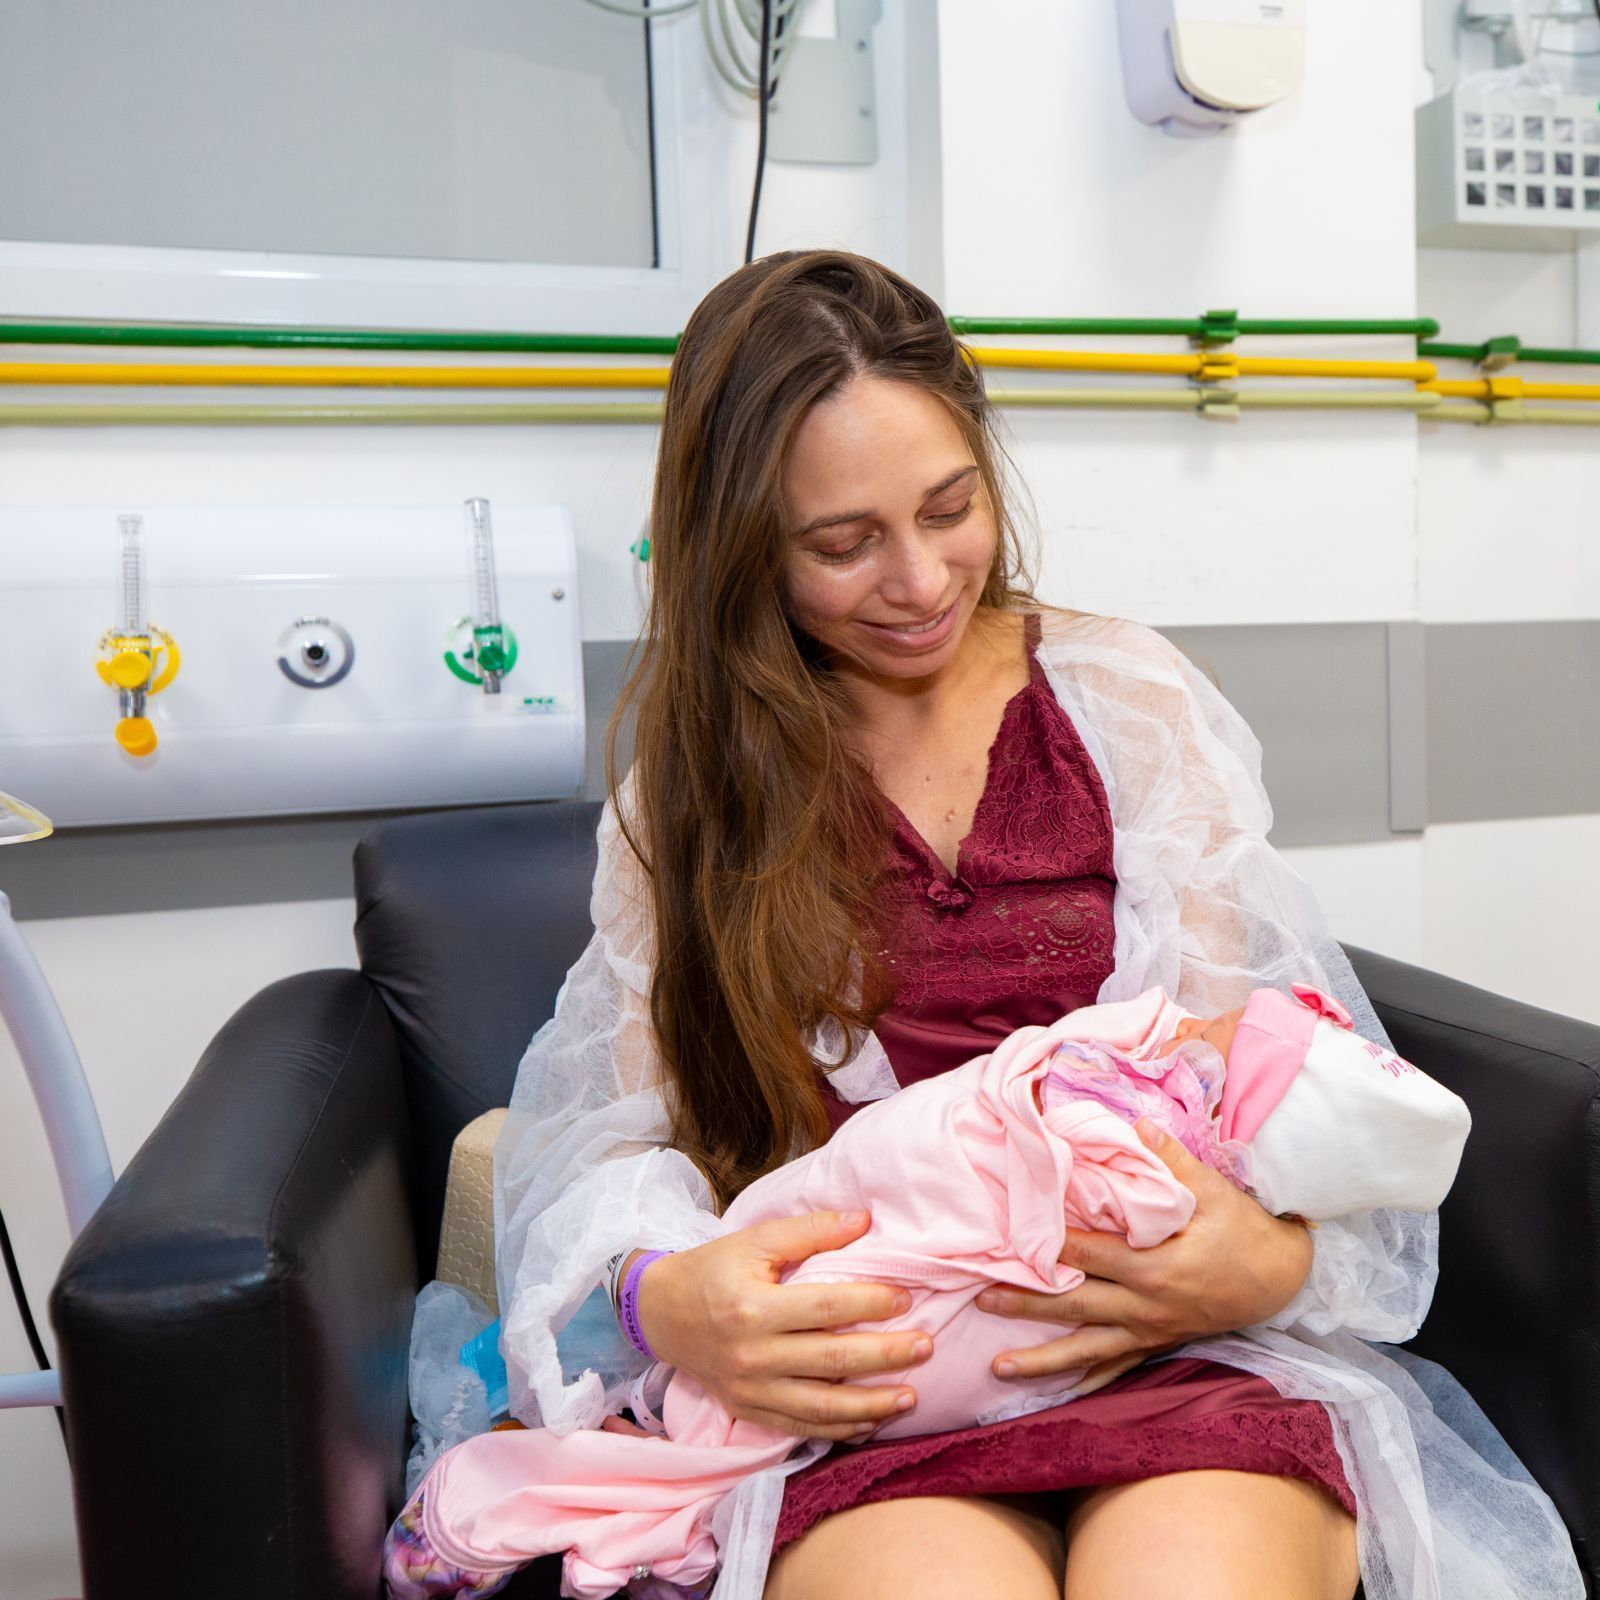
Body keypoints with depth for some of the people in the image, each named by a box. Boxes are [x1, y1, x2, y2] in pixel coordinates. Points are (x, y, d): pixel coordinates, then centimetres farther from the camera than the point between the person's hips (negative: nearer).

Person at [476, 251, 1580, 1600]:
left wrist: (1270, 1260, -17)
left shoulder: (1125, 698, 9)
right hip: (862, 1388, 0)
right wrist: (666, 1296, -19)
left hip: (1178, 1345, 1)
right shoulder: (692, 786, 9)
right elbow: (601, 1134, 4)